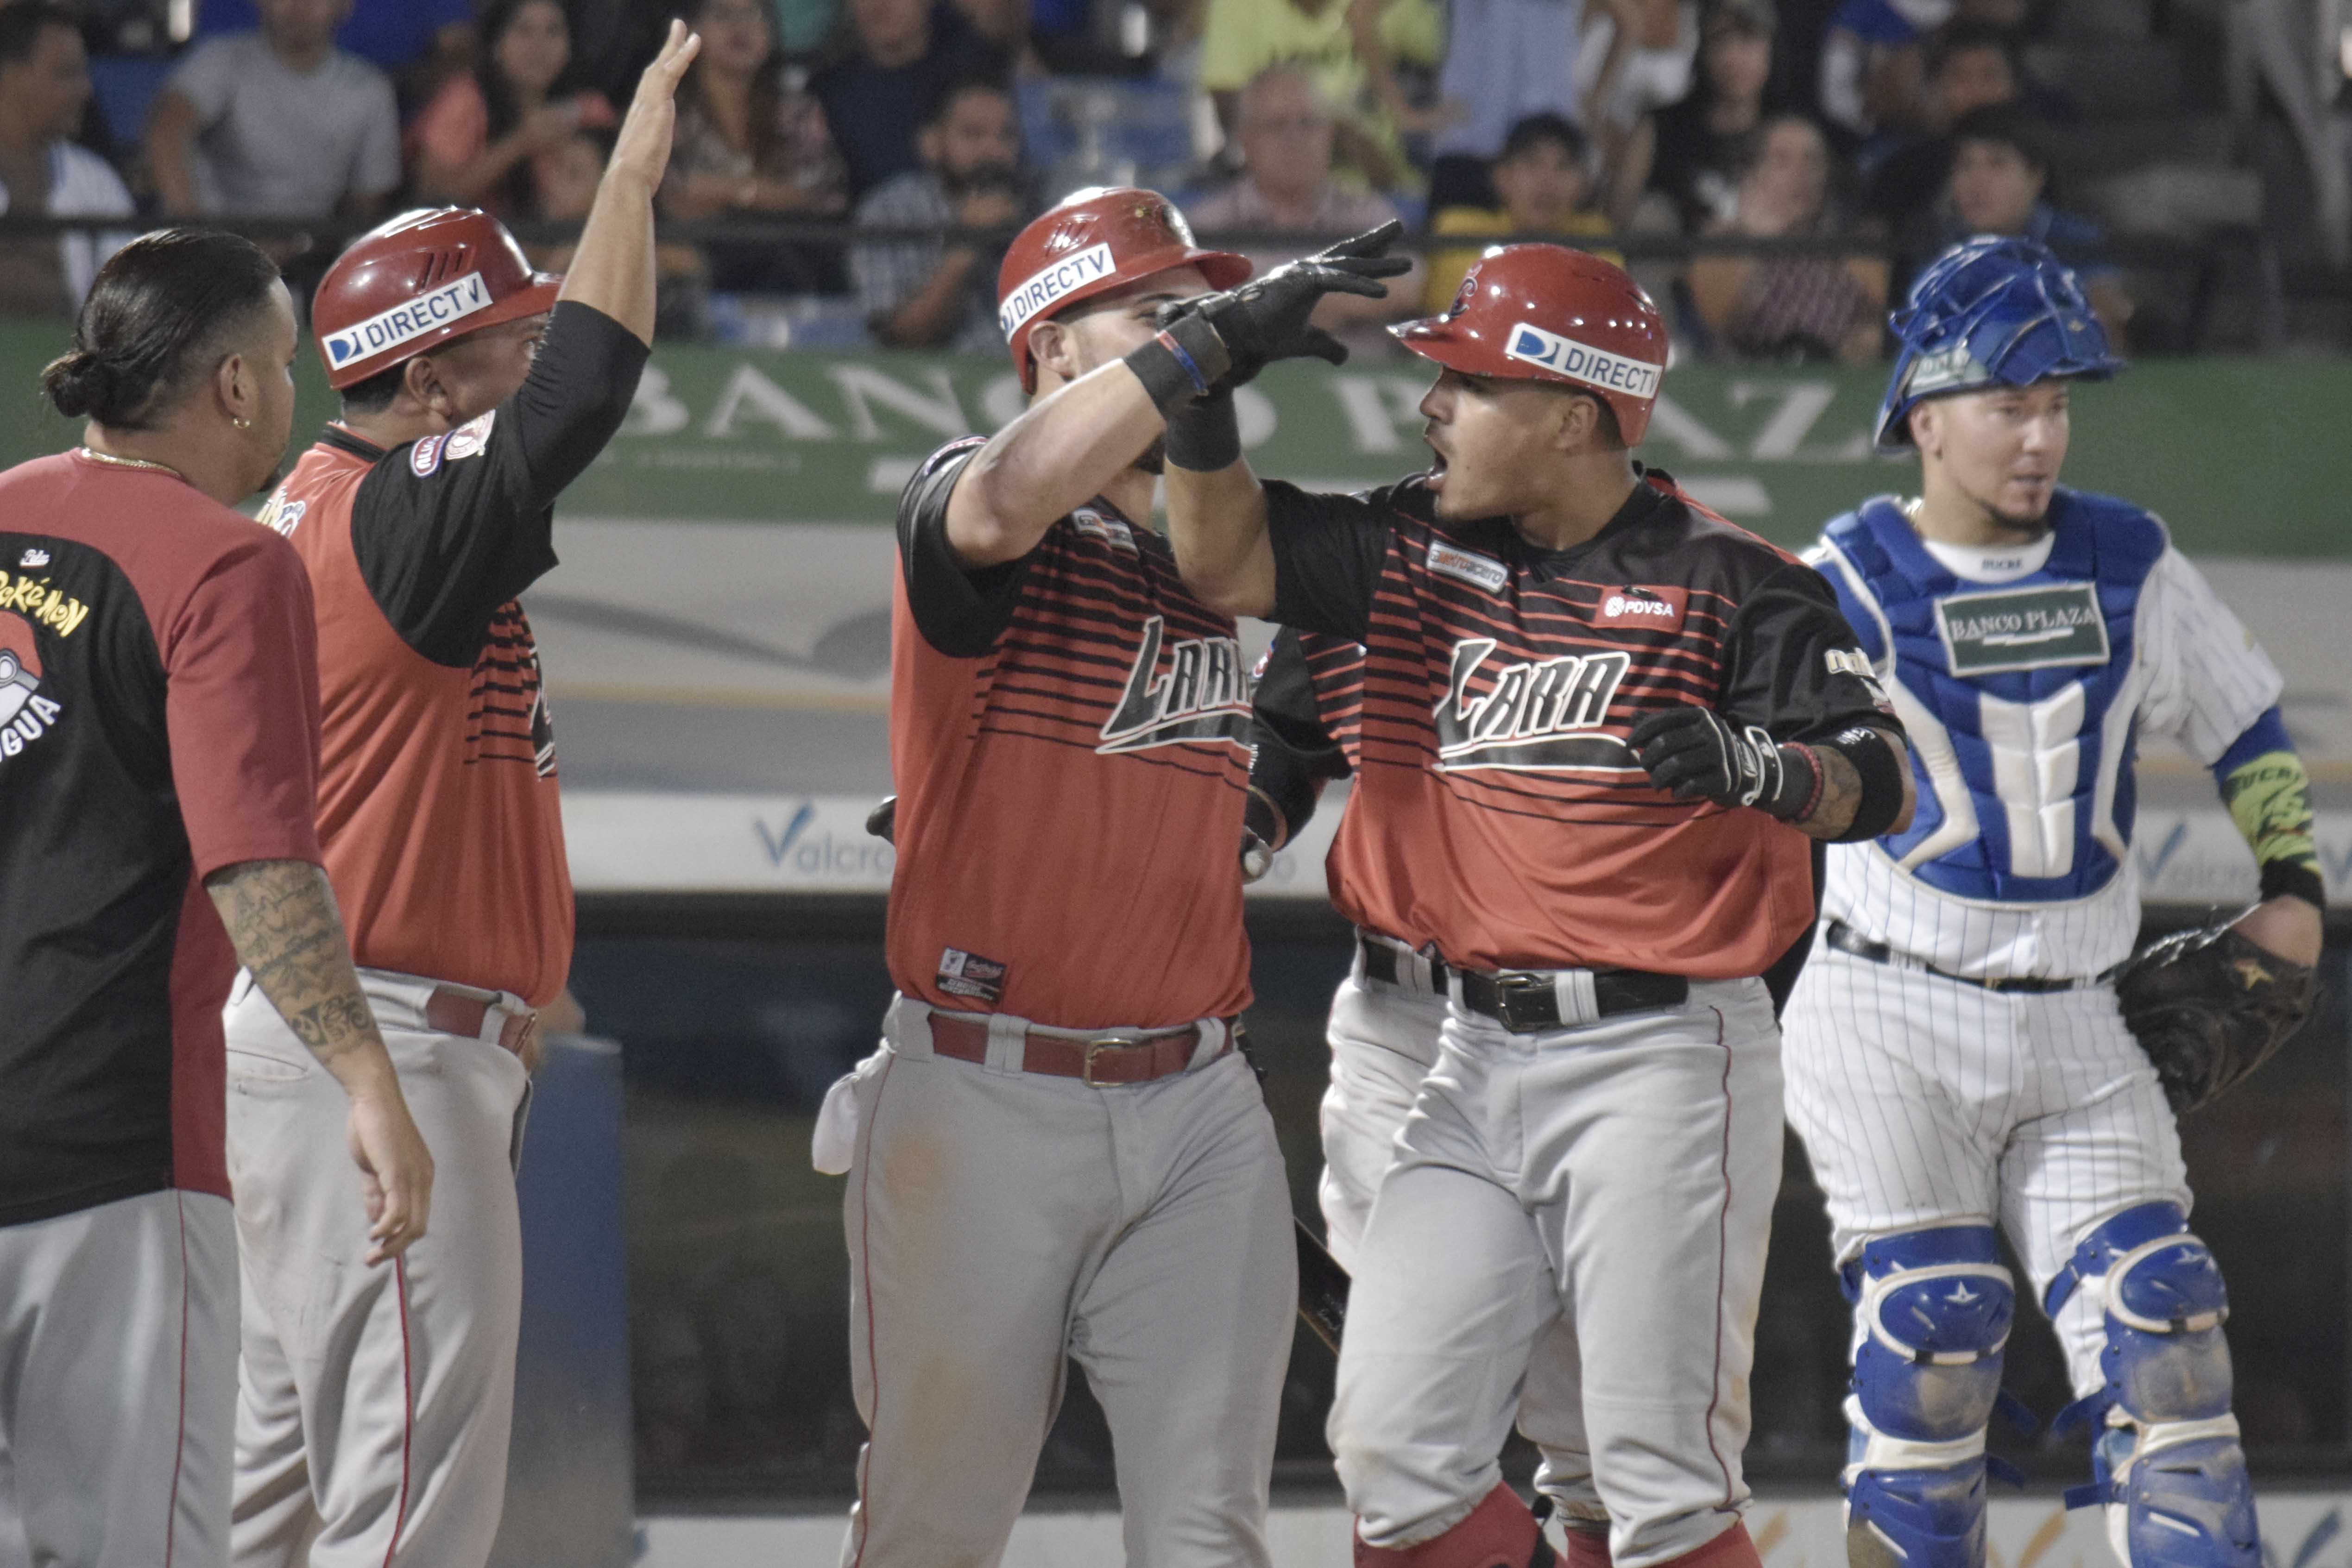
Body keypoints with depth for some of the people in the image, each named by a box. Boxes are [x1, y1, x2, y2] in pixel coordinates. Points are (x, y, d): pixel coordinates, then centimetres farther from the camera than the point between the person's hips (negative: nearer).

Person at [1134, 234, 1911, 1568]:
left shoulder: (1726, 582, -7)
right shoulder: (1419, 548, 11)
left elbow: (1884, 786, -13)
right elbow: (1226, 560, 13)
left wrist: (1754, 765, -33)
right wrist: (1203, 383, -2)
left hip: (1662, 1059, -6)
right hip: (1481, 1058, 6)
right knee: (1397, 1455, 0)